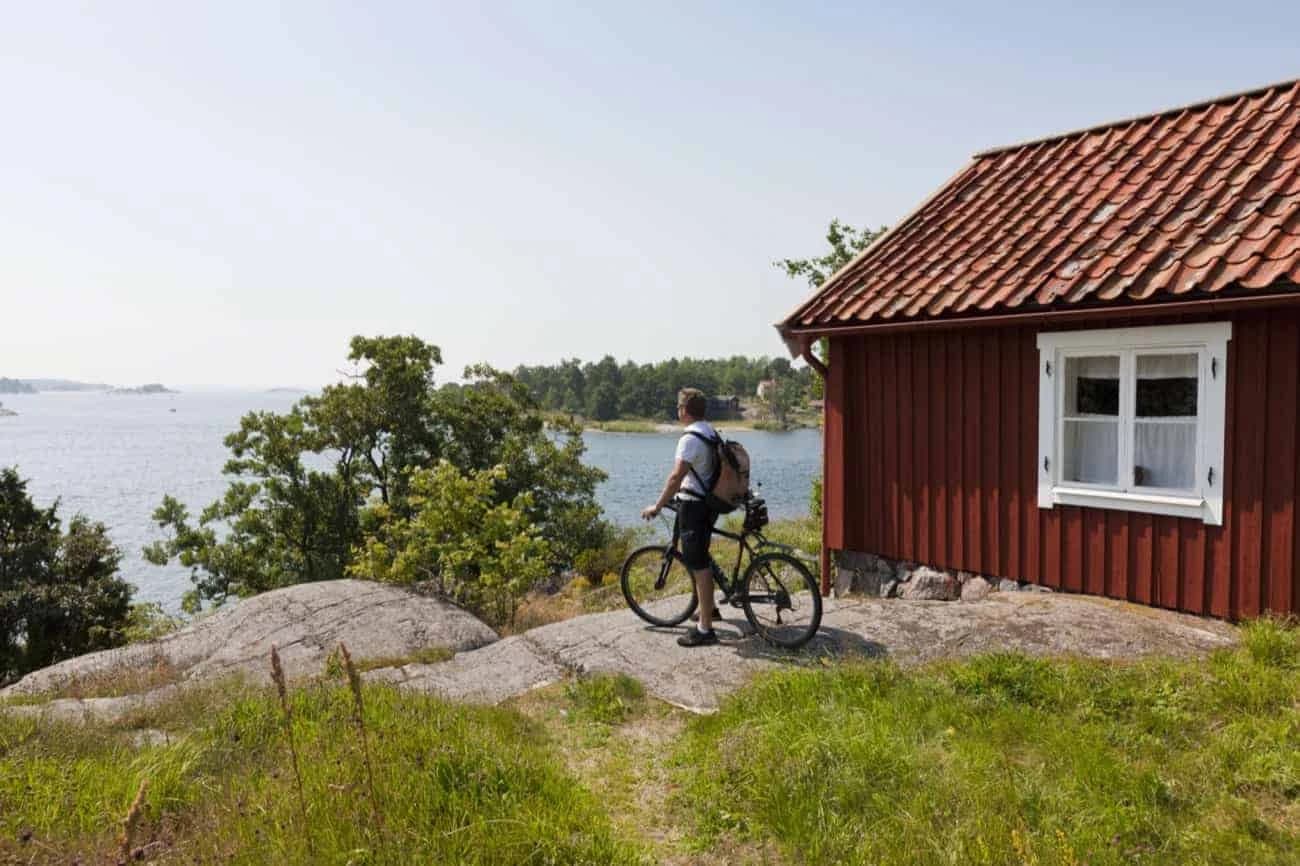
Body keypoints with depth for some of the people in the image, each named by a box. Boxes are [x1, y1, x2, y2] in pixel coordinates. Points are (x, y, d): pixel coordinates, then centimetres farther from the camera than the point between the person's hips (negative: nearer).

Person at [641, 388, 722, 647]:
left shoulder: (690, 438, -20)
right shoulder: (711, 433, 10)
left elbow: (677, 476, -28)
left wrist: (657, 506, -23)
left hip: (693, 506, -10)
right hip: (709, 502, 10)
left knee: (699, 565, -7)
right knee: (702, 560, 26)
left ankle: (705, 629, -3)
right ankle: (709, 607, 41)